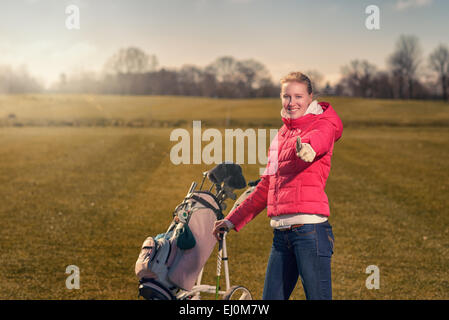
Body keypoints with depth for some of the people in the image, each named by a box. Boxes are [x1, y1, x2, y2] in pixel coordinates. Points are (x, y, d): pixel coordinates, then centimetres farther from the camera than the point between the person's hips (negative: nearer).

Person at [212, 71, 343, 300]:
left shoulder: (323, 124, 0)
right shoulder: (281, 135, 20)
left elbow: (320, 137, -28)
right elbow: (266, 186, 27)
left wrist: (308, 146, -53)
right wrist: (233, 220, 28)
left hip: (310, 229, -7)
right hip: (281, 233, 7)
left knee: (317, 297, -7)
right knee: (270, 299, 9)